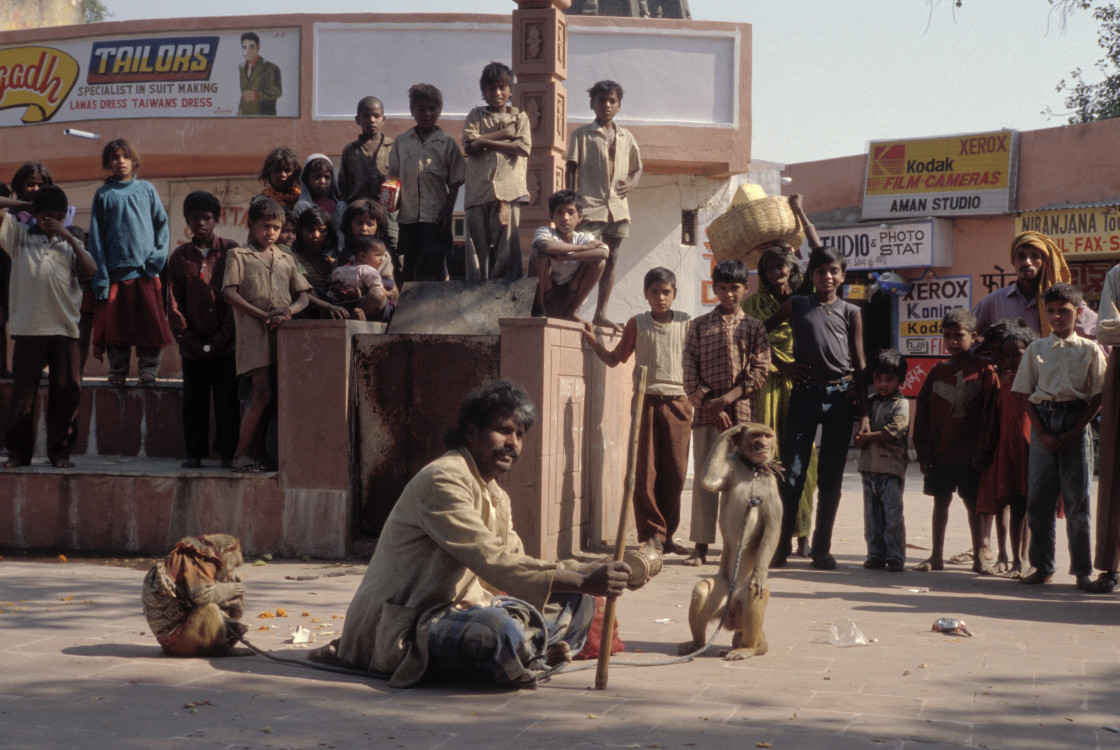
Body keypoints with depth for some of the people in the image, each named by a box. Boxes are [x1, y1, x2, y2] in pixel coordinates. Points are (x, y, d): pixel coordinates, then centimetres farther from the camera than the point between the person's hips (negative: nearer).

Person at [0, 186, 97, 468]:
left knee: (66, 394, 1)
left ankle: (60, 452, 9)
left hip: (65, 330, 1)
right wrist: (24, 205, 13)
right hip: (28, 330, -1)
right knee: (23, 394, 1)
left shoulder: (70, 244, 16)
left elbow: (90, 270, -1)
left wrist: (69, 237, -3)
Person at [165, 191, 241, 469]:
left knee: (228, 399, -1)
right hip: (194, 346, 2)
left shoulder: (230, 251, 4)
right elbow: (174, 301, 8)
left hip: (226, 344, -2)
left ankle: (227, 451, 6)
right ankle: (195, 453, 12)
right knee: (194, 401, 5)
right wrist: (186, 338, -1)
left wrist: (225, 336, -6)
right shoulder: (179, 256, 9)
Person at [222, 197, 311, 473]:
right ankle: (241, 454, -7)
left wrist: (287, 312, -8)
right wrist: (264, 315, -14)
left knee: (272, 397, 1)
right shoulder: (238, 255, 7)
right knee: (263, 394, -15)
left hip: (284, 334, 5)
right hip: (254, 333, -5)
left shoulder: (286, 259, 21)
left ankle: (249, 452, 9)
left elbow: (303, 297, 15)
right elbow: (230, 294, -4)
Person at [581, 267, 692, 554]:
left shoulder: (686, 323, 7)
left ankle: (667, 534, 12)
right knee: (645, 470, -3)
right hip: (646, 400, -1)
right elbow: (614, 359, 12)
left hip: (678, 402, 1)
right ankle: (651, 533, 4)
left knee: (675, 471, 2)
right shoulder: (637, 324, 7)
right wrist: (592, 339, 0)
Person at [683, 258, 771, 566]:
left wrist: (727, 398, -11)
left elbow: (760, 370, -1)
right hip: (706, 411, 0)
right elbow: (689, 371, 3)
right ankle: (701, 545, 0)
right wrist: (710, 406, -7)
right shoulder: (699, 326, 9)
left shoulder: (754, 327, 8)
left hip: (742, 412, 0)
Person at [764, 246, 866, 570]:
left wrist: (863, 412, 2)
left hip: (841, 397, 1)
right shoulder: (796, 306, 7)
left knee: (831, 476, 5)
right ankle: (781, 545, 3)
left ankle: (822, 547, 13)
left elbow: (859, 365, 7)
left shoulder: (850, 313, 7)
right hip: (804, 394, -1)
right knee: (792, 473, -4)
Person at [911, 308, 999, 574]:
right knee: (941, 500, 10)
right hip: (940, 452, 4)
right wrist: (923, 451, 2)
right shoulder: (938, 370, 8)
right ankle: (936, 555, 17)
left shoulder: (984, 370, -3)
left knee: (973, 502, 3)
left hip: (970, 454, -4)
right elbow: (923, 411, 8)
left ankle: (978, 555, 13)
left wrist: (984, 449, -11)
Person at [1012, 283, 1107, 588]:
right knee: (1038, 497, 1)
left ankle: (1082, 569, 5)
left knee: (1077, 498, -2)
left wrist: (1075, 431, -9)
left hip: (1075, 420, -2)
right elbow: (1025, 394, 7)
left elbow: (1098, 396, 2)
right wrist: (1043, 434, -4)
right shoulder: (1036, 349, 9)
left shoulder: (1089, 350, 4)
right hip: (1043, 420, 2)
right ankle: (1042, 566, 11)